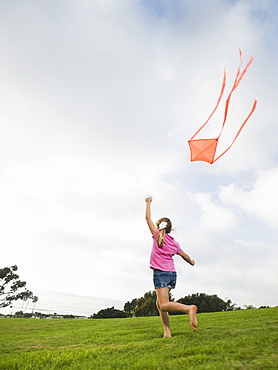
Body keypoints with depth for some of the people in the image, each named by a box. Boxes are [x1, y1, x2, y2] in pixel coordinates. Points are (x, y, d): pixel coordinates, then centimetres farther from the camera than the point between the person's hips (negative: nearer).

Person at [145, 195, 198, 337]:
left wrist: (148, 202, 17)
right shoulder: (174, 243, 12)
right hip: (172, 274, 7)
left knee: (164, 305, -10)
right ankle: (167, 333, 12)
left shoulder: (157, 235, -1)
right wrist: (191, 262, 47)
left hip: (160, 273, -7)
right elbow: (185, 256, 26)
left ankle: (189, 308, -31)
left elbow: (148, 218, 4)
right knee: (159, 303, 18)